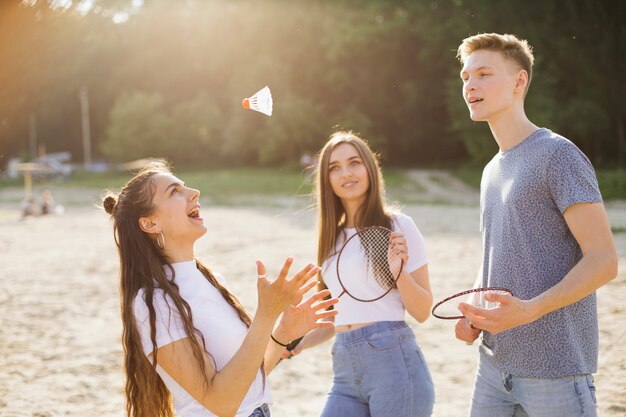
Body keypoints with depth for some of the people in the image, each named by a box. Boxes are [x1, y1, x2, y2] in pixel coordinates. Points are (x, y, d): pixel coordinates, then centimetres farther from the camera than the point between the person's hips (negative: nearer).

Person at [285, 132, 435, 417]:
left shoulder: (398, 226, 0)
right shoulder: (333, 238, 15)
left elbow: (422, 312, -1)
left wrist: (400, 272, -16)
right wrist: (299, 343, 6)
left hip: (394, 362, -4)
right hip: (345, 375, 5)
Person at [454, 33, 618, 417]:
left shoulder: (557, 155, -9)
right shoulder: (493, 171, 15)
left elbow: (603, 261, -15)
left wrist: (530, 310, -27)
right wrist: (474, 315, 4)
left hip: (555, 371, -7)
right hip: (495, 365, 7)